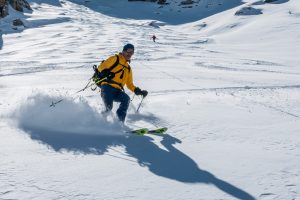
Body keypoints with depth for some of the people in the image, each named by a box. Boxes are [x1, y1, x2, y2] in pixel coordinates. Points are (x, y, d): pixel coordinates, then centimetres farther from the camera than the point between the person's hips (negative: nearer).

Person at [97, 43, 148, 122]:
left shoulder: (128, 68, 28)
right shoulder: (115, 59, 9)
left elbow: (130, 84, 29)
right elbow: (101, 67, -2)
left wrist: (139, 91, 13)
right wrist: (106, 73, -24)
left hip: (117, 91, 5)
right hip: (107, 87, -5)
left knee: (126, 99, -27)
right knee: (109, 108, -25)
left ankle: (120, 122, -26)